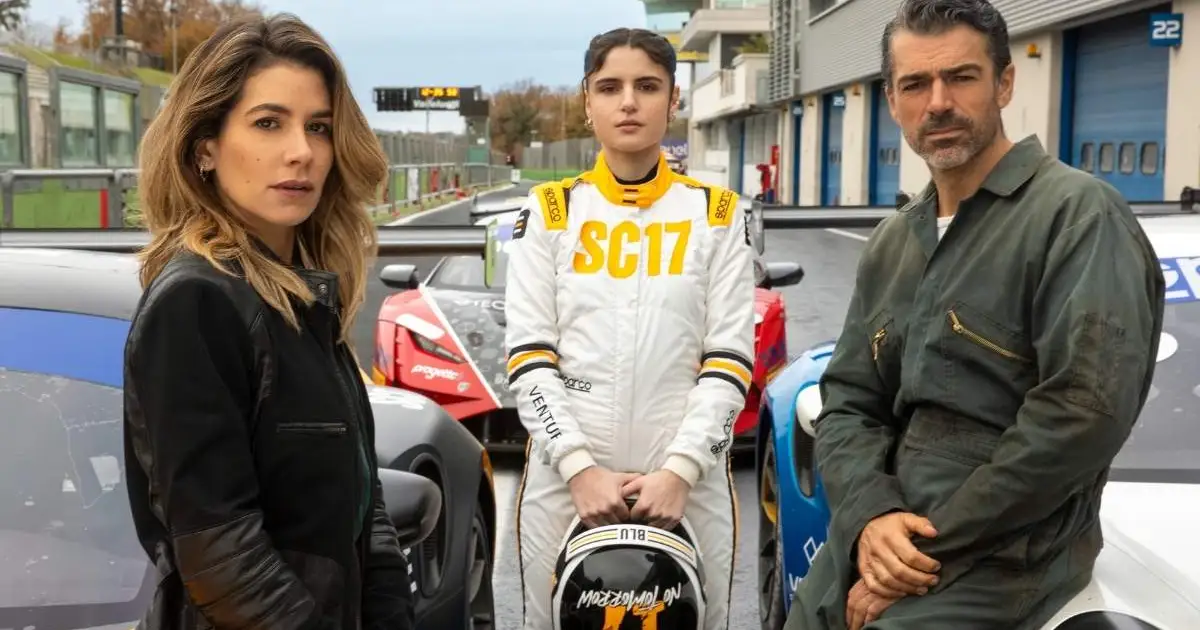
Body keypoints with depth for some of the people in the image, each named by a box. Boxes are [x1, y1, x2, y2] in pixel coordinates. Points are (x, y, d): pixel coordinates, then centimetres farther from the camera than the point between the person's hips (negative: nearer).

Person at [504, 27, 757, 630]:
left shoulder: (718, 214, 5)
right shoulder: (549, 211, 5)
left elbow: (730, 359, -1)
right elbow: (527, 358, -1)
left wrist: (680, 470, -13)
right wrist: (580, 467, -12)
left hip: (690, 487, 0)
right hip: (564, 484, 0)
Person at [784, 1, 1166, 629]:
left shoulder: (1079, 215, -10)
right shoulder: (890, 242, 13)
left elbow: (1088, 412, -20)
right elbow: (846, 400, 9)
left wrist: (931, 545, -17)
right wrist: (870, 515, -11)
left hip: (996, 564, -6)